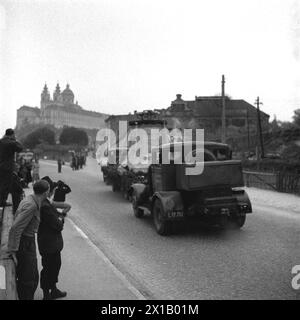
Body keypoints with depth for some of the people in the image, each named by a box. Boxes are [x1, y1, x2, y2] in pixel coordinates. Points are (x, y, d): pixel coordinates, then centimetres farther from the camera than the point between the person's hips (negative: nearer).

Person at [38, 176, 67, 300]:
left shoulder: (44, 203, 4)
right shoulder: (45, 206, -29)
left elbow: (55, 216, 11)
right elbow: (58, 225, -27)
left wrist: (60, 216, -9)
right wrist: (61, 219, -7)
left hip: (53, 243, 10)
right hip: (49, 244, -10)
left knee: (56, 265, 24)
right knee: (49, 268, 6)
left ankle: (54, 290, 40)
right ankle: (47, 295, 23)